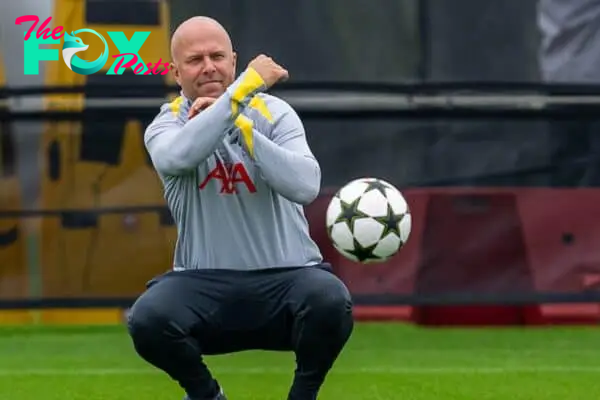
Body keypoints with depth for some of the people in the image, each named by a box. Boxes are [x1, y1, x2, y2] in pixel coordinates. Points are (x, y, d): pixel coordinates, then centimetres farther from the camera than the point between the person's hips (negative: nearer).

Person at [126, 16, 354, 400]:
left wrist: (240, 125, -22)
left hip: (286, 276, -1)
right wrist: (247, 85, -27)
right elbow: (178, 156, -26)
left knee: (330, 302, -33)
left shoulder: (274, 112, 1)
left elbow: (306, 186, -18)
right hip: (204, 283, 1)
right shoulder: (167, 123, 2)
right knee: (148, 320, -30)